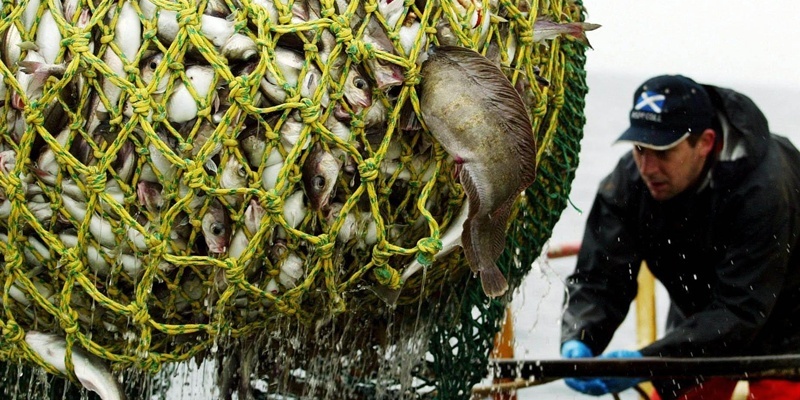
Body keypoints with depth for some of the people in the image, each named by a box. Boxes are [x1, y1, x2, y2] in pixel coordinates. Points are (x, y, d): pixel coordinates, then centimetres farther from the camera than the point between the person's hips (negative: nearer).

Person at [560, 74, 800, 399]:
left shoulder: (763, 189, -36)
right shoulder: (629, 179, -19)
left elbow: (739, 313, -38)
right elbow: (598, 278, -20)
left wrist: (647, 362, -47)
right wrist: (577, 342, -42)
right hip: (697, 319, 5)